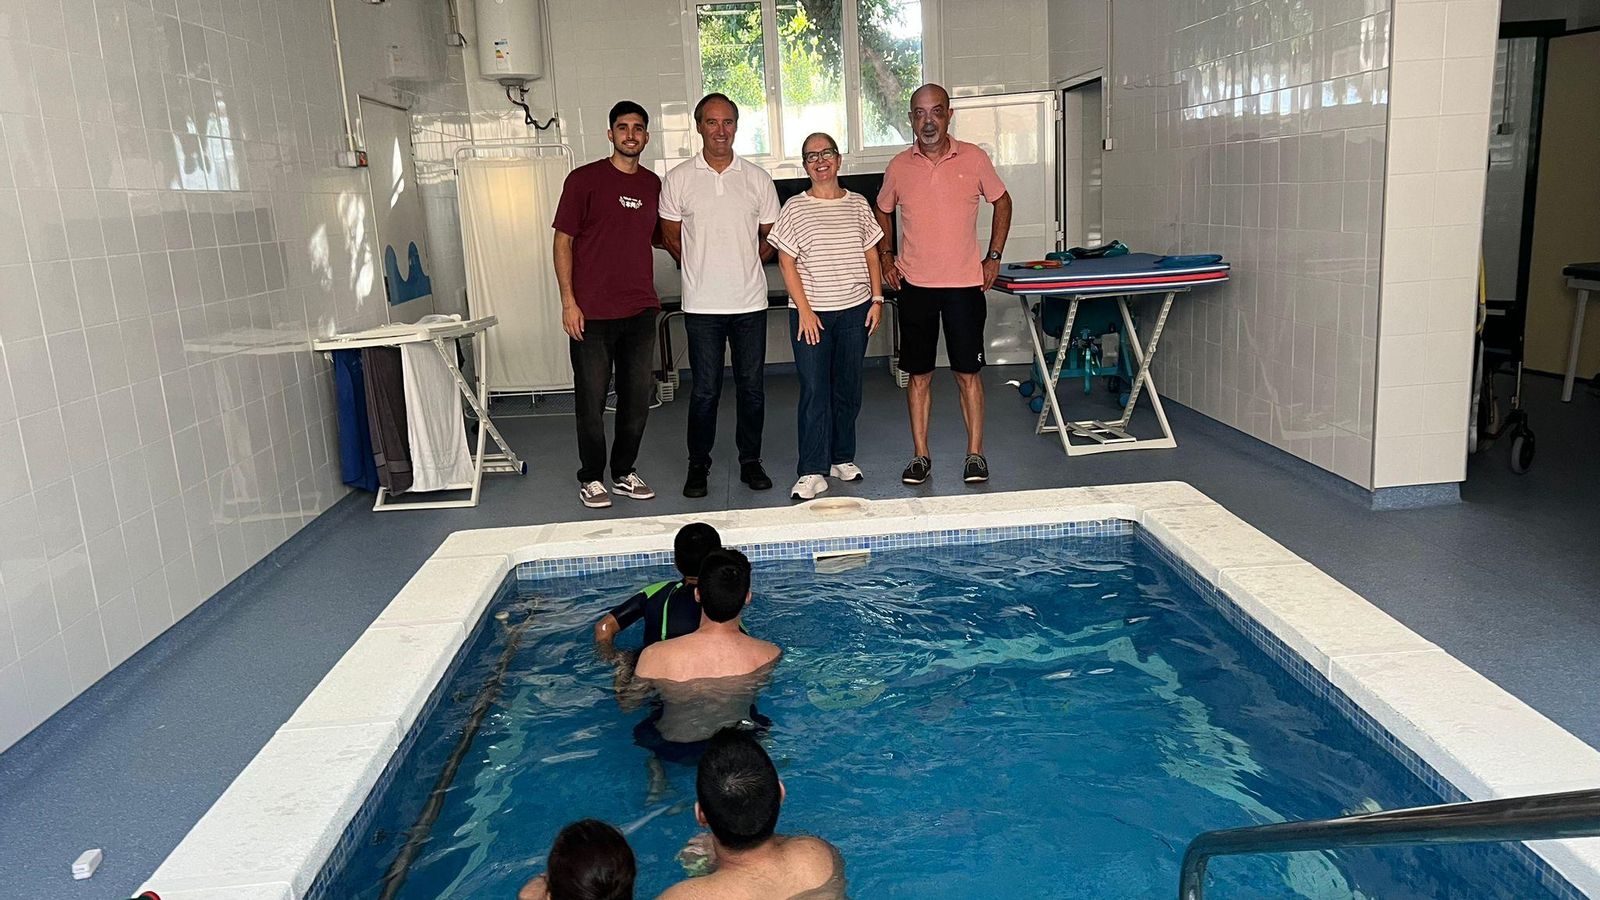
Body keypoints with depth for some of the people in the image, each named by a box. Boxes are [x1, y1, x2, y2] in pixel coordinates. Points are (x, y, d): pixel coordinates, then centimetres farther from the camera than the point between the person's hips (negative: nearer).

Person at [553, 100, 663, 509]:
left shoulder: (653, 184, 11)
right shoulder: (584, 179, -3)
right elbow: (563, 240, -4)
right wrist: (568, 301, -10)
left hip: (640, 310, 5)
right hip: (592, 313, -5)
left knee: (637, 395, 10)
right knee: (592, 398, 2)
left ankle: (624, 472, 25)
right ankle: (591, 478, 16)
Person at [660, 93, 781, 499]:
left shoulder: (757, 178, 5)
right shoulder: (678, 180, 1)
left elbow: (770, 237, 12)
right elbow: (672, 239, 8)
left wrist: (742, 266, 6)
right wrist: (703, 269, 8)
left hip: (750, 302, 2)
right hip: (702, 305, -1)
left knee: (752, 386, 8)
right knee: (705, 389, 3)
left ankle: (750, 461, 21)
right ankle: (698, 466, 16)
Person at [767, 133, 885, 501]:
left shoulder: (857, 204, 7)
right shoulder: (795, 208, -2)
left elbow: (871, 255, 12)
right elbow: (787, 263, -4)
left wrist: (877, 299, 4)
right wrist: (804, 310, -10)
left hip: (855, 309, 3)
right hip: (811, 312, -3)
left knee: (848, 388, 10)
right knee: (814, 392, -6)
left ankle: (842, 458, 24)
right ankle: (812, 472, -3)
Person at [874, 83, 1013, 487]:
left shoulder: (974, 158, 0)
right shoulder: (899, 166, 3)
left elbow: (1001, 201, 12)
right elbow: (883, 211, 20)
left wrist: (993, 257, 6)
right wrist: (885, 256, 7)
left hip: (965, 283, -1)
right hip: (914, 285, 1)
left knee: (968, 372, 3)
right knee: (918, 374, 6)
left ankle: (975, 454, 13)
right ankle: (920, 454, 16)